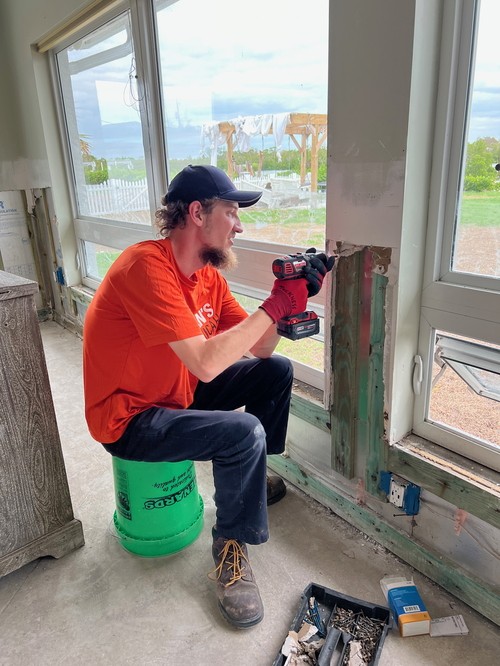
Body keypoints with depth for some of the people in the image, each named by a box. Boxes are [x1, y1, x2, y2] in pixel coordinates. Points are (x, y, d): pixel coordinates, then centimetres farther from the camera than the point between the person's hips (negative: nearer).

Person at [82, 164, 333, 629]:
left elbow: (260, 349, 0)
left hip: (179, 395, 9)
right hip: (128, 420, -8)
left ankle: (252, 477, 26)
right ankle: (231, 547, 1)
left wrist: (289, 294, -15)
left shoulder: (208, 274, 1)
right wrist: (274, 306, -26)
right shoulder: (147, 266, -26)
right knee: (244, 433, -27)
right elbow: (206, 363, -34)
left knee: (276, 370, 6)